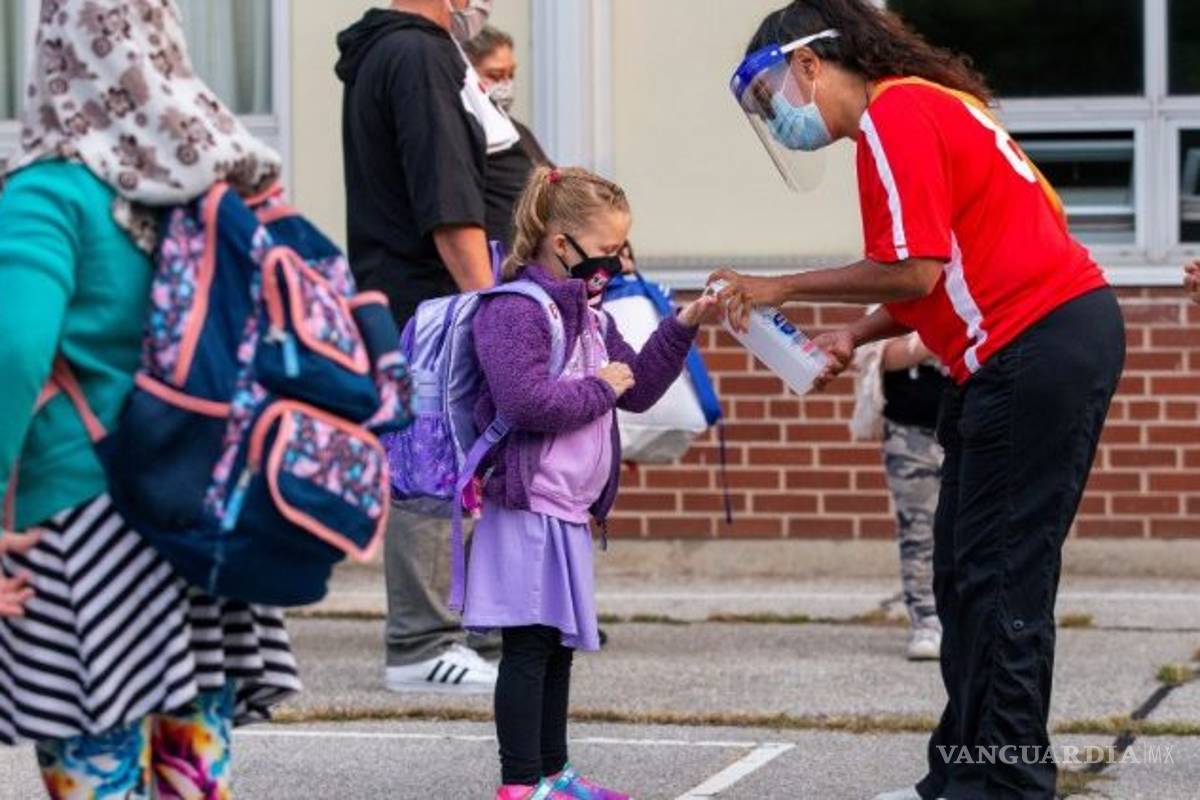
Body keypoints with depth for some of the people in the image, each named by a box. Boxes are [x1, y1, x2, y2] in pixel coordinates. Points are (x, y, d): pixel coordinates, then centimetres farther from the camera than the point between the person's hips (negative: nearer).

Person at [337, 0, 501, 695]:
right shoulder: (419, 57, -14)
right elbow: (448, 204, -21)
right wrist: (487, 304, -21)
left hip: (400, 302, 10)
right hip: (429, 299, -10)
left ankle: (429, 636, 20)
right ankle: (422, 645, -6)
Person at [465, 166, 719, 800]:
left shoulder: (588, 315, 17)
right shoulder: (515, 312, -15)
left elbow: (638, 389, 23)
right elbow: (526, 401, -27)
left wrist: (683, 327, 12)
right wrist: (598, 389, -13)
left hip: (569, 511, 10)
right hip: (526, 507, -10)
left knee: (559, 645, 16)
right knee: (528, 646, -8)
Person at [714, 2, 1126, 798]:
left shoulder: (894, 115, -12)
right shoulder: (923, 104, 19)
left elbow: (916, 273, -19)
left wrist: (783, 289, -9)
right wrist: (858, 335, 9)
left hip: (1037, 341, -10)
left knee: (998, 574, -8)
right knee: (966, 568, 12)